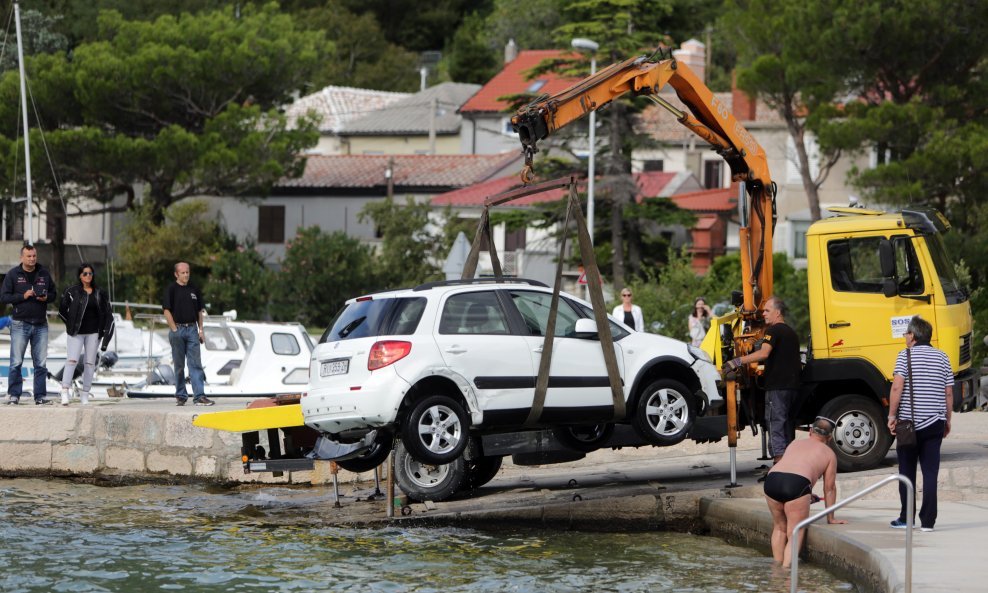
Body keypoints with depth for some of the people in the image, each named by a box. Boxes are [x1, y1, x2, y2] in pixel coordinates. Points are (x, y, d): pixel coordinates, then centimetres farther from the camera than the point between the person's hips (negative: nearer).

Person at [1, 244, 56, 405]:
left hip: (41, 324, 3)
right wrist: (23, 296, -15)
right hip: (20, 324, -3)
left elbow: (53, 292, 17)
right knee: (16, 363, -4)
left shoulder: (44, 273, 8)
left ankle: (40, 396, 9)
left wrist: (46, 297, -6)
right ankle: (13, 395, 2)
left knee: (41, 363, 4)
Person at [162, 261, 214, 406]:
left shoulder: (194, 290, 12)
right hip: (177, 328, -3)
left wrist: (200, 330, 10)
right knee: (179, 366, 4)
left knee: (196, 363, -4)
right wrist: (175, 330, -11)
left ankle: (199, 396, -10)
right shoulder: (171, 290, -1)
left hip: (192, 329, 3)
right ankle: (180, 396, 11)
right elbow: (167, 311, -6)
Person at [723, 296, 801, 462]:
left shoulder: (773, 331, -9)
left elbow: (764, 353, -25)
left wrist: (737, 361, -29)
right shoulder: (791, 333, 21)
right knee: (788, 427, 13)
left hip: (777, 386, -8)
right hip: (793, 385, 8)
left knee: (776, 425, -9)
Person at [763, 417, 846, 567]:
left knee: (779, 528, 23)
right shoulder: (829, 454, 21)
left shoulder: (795, 444, 34)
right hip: (797, 483, -4)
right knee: (795, 534, 0)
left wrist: (806, 494, 64)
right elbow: (829, 489, 23)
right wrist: (831, 519, 32)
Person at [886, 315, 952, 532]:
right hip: (935, 423, 3)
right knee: (930, 472, 2)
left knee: (907, 471, 9)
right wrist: (948, 420, 17)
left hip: (909, 422, -3)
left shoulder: (906, 355, -5)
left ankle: (906, 518, 11)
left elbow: (897, 387, -14)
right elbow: (949, 393, 8)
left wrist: (892, 415, -8)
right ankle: (928, 521, -2)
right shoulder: (942, 357, 7)